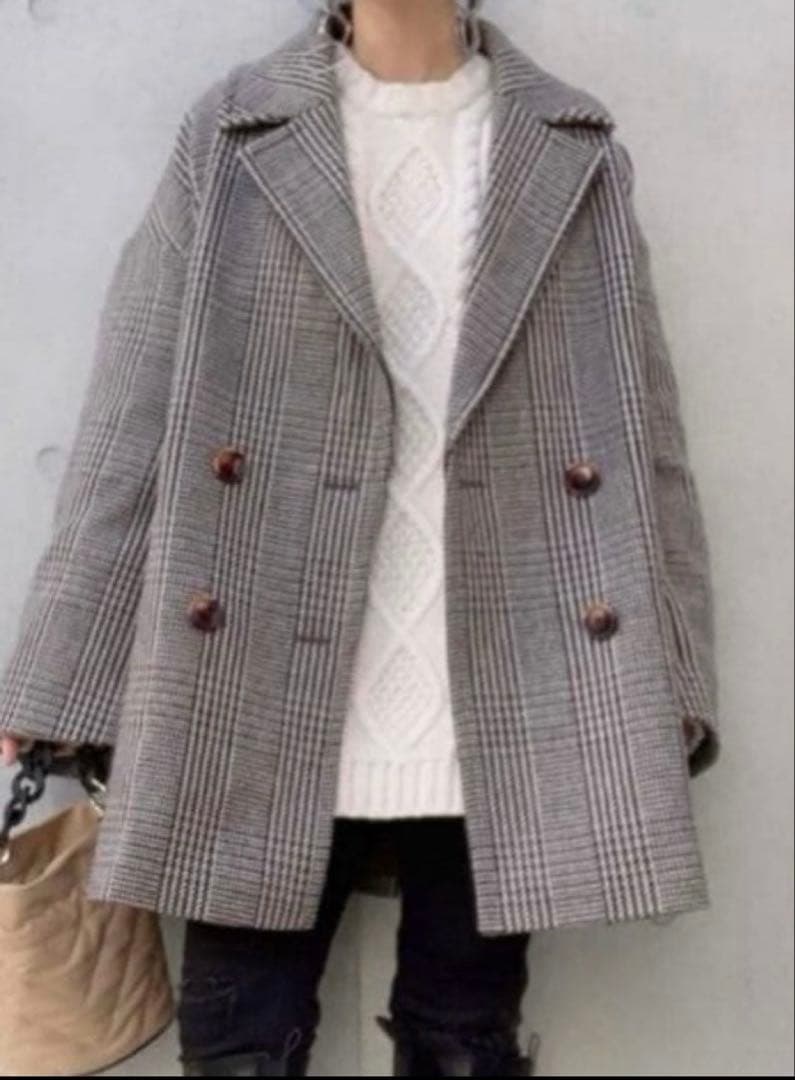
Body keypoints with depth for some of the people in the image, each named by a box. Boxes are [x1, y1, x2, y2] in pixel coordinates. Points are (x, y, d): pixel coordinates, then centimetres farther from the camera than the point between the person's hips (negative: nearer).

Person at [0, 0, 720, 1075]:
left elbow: (643, 434, 7)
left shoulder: (576, 154, 9)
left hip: (498, 729, 1)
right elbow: (133, 414, 1)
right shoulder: (231, 137, 5)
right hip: (265, 712, 0)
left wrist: (676, 683, 2)